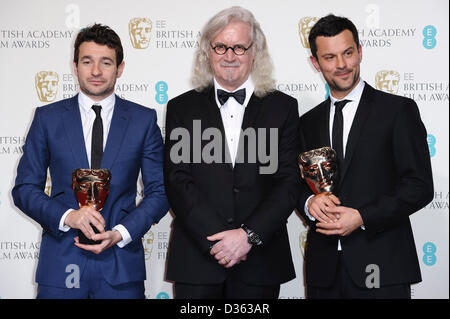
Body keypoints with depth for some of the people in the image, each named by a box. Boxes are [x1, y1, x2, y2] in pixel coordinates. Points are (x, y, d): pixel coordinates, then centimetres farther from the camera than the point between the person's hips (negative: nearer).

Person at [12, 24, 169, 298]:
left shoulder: (144, 120, 3)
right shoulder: (48, 118, 5)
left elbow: (159, 192, 2)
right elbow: (25, 188, 3)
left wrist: (119, 234, -11)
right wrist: (67, 216, -13)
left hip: (121, 264, 0)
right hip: (61, 264, 1)